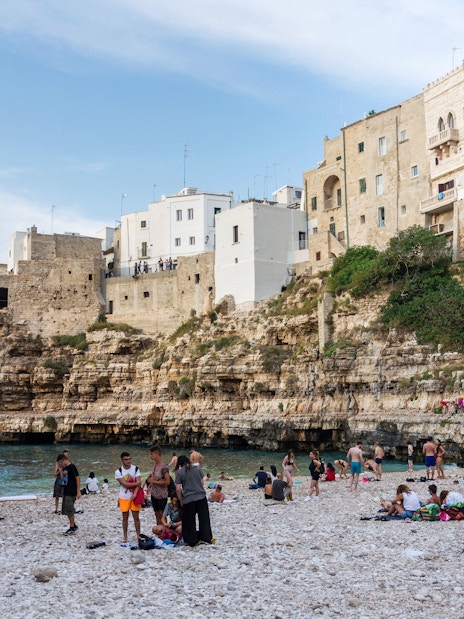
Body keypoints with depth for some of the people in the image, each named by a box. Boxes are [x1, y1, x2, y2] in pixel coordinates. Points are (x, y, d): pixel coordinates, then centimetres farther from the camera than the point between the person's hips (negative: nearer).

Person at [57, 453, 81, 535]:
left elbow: (78, 478, -16)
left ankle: (72, 528, 4)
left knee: (69, 510, -6)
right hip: (66, 491, 9)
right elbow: (63, 479, 14)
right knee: (65, 510, 13)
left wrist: (78, 491, -18)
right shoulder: (64, 468, 12)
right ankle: (73, 525, 24)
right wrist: (60, 470, 0)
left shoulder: (72, 467, -14)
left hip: (71, 492, -9)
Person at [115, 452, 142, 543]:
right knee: (125, 517, 7)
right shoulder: (118, 471, -6)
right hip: (124, 497, -1)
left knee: (136, 517, 3)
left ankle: (138, 535, 13)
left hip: (134, 496, 1)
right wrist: (136, 483, -11)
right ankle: (125, 536, 17)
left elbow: (138, 482, -9)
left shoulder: (135, 469, -1)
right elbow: (124, 484, -16)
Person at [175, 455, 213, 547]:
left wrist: (181, 500, 4)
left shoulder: (180, 472, -6)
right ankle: (207, 538, 15)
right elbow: (202, 482, 9)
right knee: (204, 518, 13)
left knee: (190, 521, 10)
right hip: (201, 497, 3)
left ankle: (193, 541, 16)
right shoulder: (198, 468, 3)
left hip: (188, 499, -3)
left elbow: (178, 488, -7)